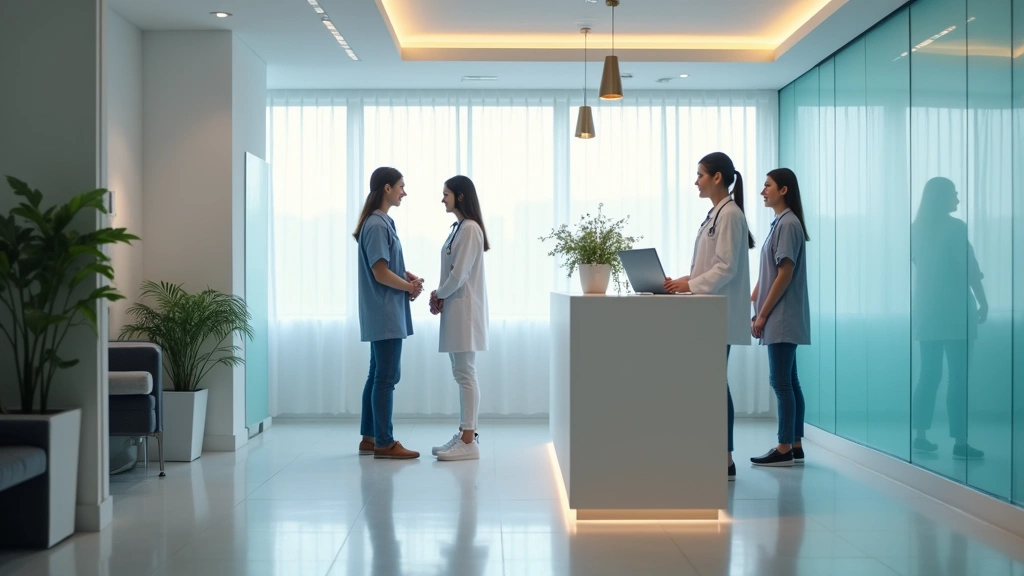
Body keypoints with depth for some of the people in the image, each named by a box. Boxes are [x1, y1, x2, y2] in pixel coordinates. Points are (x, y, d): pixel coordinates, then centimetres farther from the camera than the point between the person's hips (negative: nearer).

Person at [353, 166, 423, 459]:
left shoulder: (383, 222, 14)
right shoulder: (377, 225, -16)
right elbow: (381, 273, -19)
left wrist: (409, 277, 3)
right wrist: (410, 287, -6)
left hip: (385, 314, 10)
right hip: (385, 314, -10)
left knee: (378, 375, 13)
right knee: (387, 376, -5)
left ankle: (370, 437, 19)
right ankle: (384, 443, 1)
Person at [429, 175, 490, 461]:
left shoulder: (470, 228, -14)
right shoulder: (459, 227, 15)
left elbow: (459, 274, -18)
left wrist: (438, 295, -4)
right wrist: (440, 297, 4)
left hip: (464, 309, -10)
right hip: (455, 308, 10)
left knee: (466, 374, -7)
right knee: (462, 374, 11)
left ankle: (469, 442, -4)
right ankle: (465, 434, 18)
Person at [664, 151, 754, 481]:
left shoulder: (730, 214, -12)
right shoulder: (715, 213, 16)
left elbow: (726, 268, -18)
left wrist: (689, 285, -20)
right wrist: (682, 282, 8)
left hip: (721, 314, -9)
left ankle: (725, 461, 1)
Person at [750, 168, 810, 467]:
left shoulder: (788, 223, -12)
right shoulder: (780, 223, 17)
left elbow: (785, 274, -17)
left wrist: (763, 314, -15)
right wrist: (753, 307, 13)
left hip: (782, 317, -9)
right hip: (780, 318, 9)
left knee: (781, 382, -7)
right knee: (789, 381, 10)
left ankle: (784, 449, -2)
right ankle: (795, 447, 14)